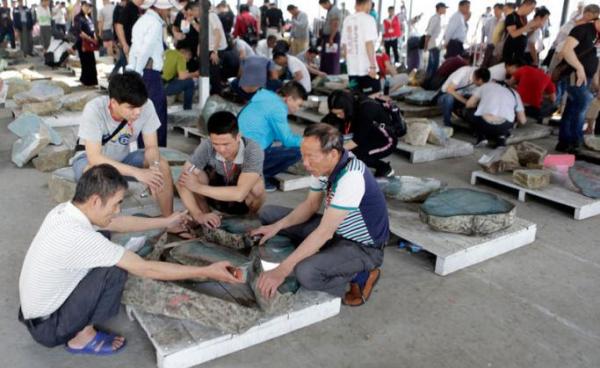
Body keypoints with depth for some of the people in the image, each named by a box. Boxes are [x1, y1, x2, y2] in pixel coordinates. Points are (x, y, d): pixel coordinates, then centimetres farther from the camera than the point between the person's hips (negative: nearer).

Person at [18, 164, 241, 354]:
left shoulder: (66, 210, -8)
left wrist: (167, 222, 17)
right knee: (115, 269, -22)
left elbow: (120, 224, 10)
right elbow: (147, 270, -29)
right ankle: (82, 337, -2)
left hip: (40, 307, 8)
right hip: (47, 327, -8)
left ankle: (79, 328, 14)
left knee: (112, 258, 12)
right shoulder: (78, 237, -33)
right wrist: (207, 272, -22)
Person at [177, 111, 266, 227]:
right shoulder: (206, 147, -27)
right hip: (218, 198, 2)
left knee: (257, 186, -35)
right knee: (196, 174, -26)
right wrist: (198, 215, -38)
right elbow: (182, 183, -27)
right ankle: (207, 217, -2)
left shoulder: (253, 151, -33)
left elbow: (239, 194, -42)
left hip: (244, 202, -2)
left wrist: (198, 187, -38)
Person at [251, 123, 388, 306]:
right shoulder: (324, 165, -9)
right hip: (335, 230, 8)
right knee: (268, 214, 2)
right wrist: (277, 226, -10)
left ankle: (361, 276, -6)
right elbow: (311, 204, 5)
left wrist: (282, 270, -35)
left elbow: (324, 233, -35)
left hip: (363, 247, -8)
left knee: (305, 272, -35)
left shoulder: (351, 177, -34)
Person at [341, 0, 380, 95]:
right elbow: (369, 43, -16)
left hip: (352, 68, 6)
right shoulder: (368, 19, -8)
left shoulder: (347, 20, 10)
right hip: (367, 68, -6)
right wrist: (372, 66, -16)